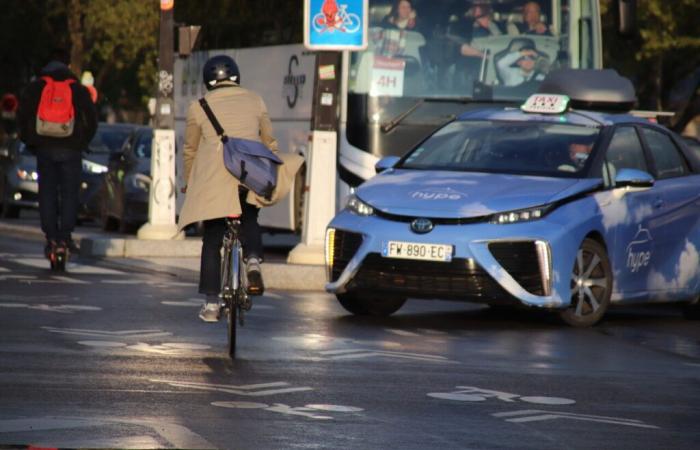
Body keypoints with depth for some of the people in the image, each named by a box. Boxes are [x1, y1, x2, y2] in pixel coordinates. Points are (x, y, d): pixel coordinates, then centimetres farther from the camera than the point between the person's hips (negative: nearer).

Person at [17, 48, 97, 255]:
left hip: (44, 148, 0)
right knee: (69, 193, 4)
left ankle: (51, 237, -2)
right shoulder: (78, 89, 5)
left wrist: (29, 141, 13)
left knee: (47, 193, 5)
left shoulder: (35, 87, 5)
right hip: (71, 149, 0)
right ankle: (65, 236, -4)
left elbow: (23, 116, 3)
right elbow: (92, 119, 4)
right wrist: (83, 142, 14)